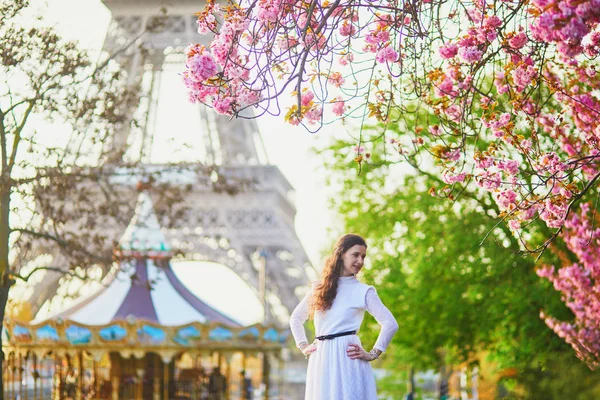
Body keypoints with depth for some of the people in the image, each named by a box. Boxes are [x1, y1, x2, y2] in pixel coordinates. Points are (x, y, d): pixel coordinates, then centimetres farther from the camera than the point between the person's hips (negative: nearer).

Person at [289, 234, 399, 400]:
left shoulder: (364, 291, 2)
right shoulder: (318, 288, 13)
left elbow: (390, 324, -4)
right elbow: (296, 318, 26)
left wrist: (373, 354, -5)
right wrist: (303, 346, 14)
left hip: (348, 358, -4)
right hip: (320, 361, 4)